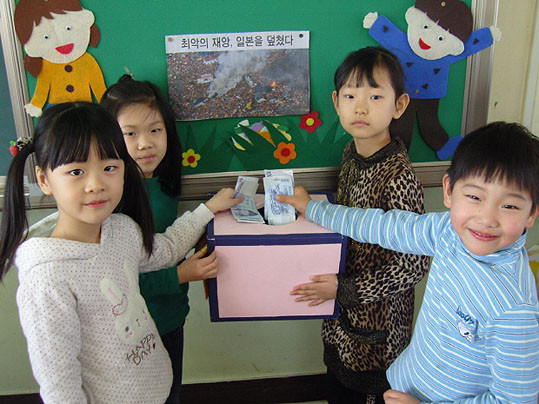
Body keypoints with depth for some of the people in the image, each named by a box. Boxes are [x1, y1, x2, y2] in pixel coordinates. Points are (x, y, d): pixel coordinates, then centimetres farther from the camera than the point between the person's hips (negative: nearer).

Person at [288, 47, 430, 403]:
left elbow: (414, 267, -23)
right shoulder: (351, 153, -3)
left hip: (378, 322, -7)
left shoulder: (399, 177, -27)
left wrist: (344, 289, -23)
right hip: (343, 317, 7)